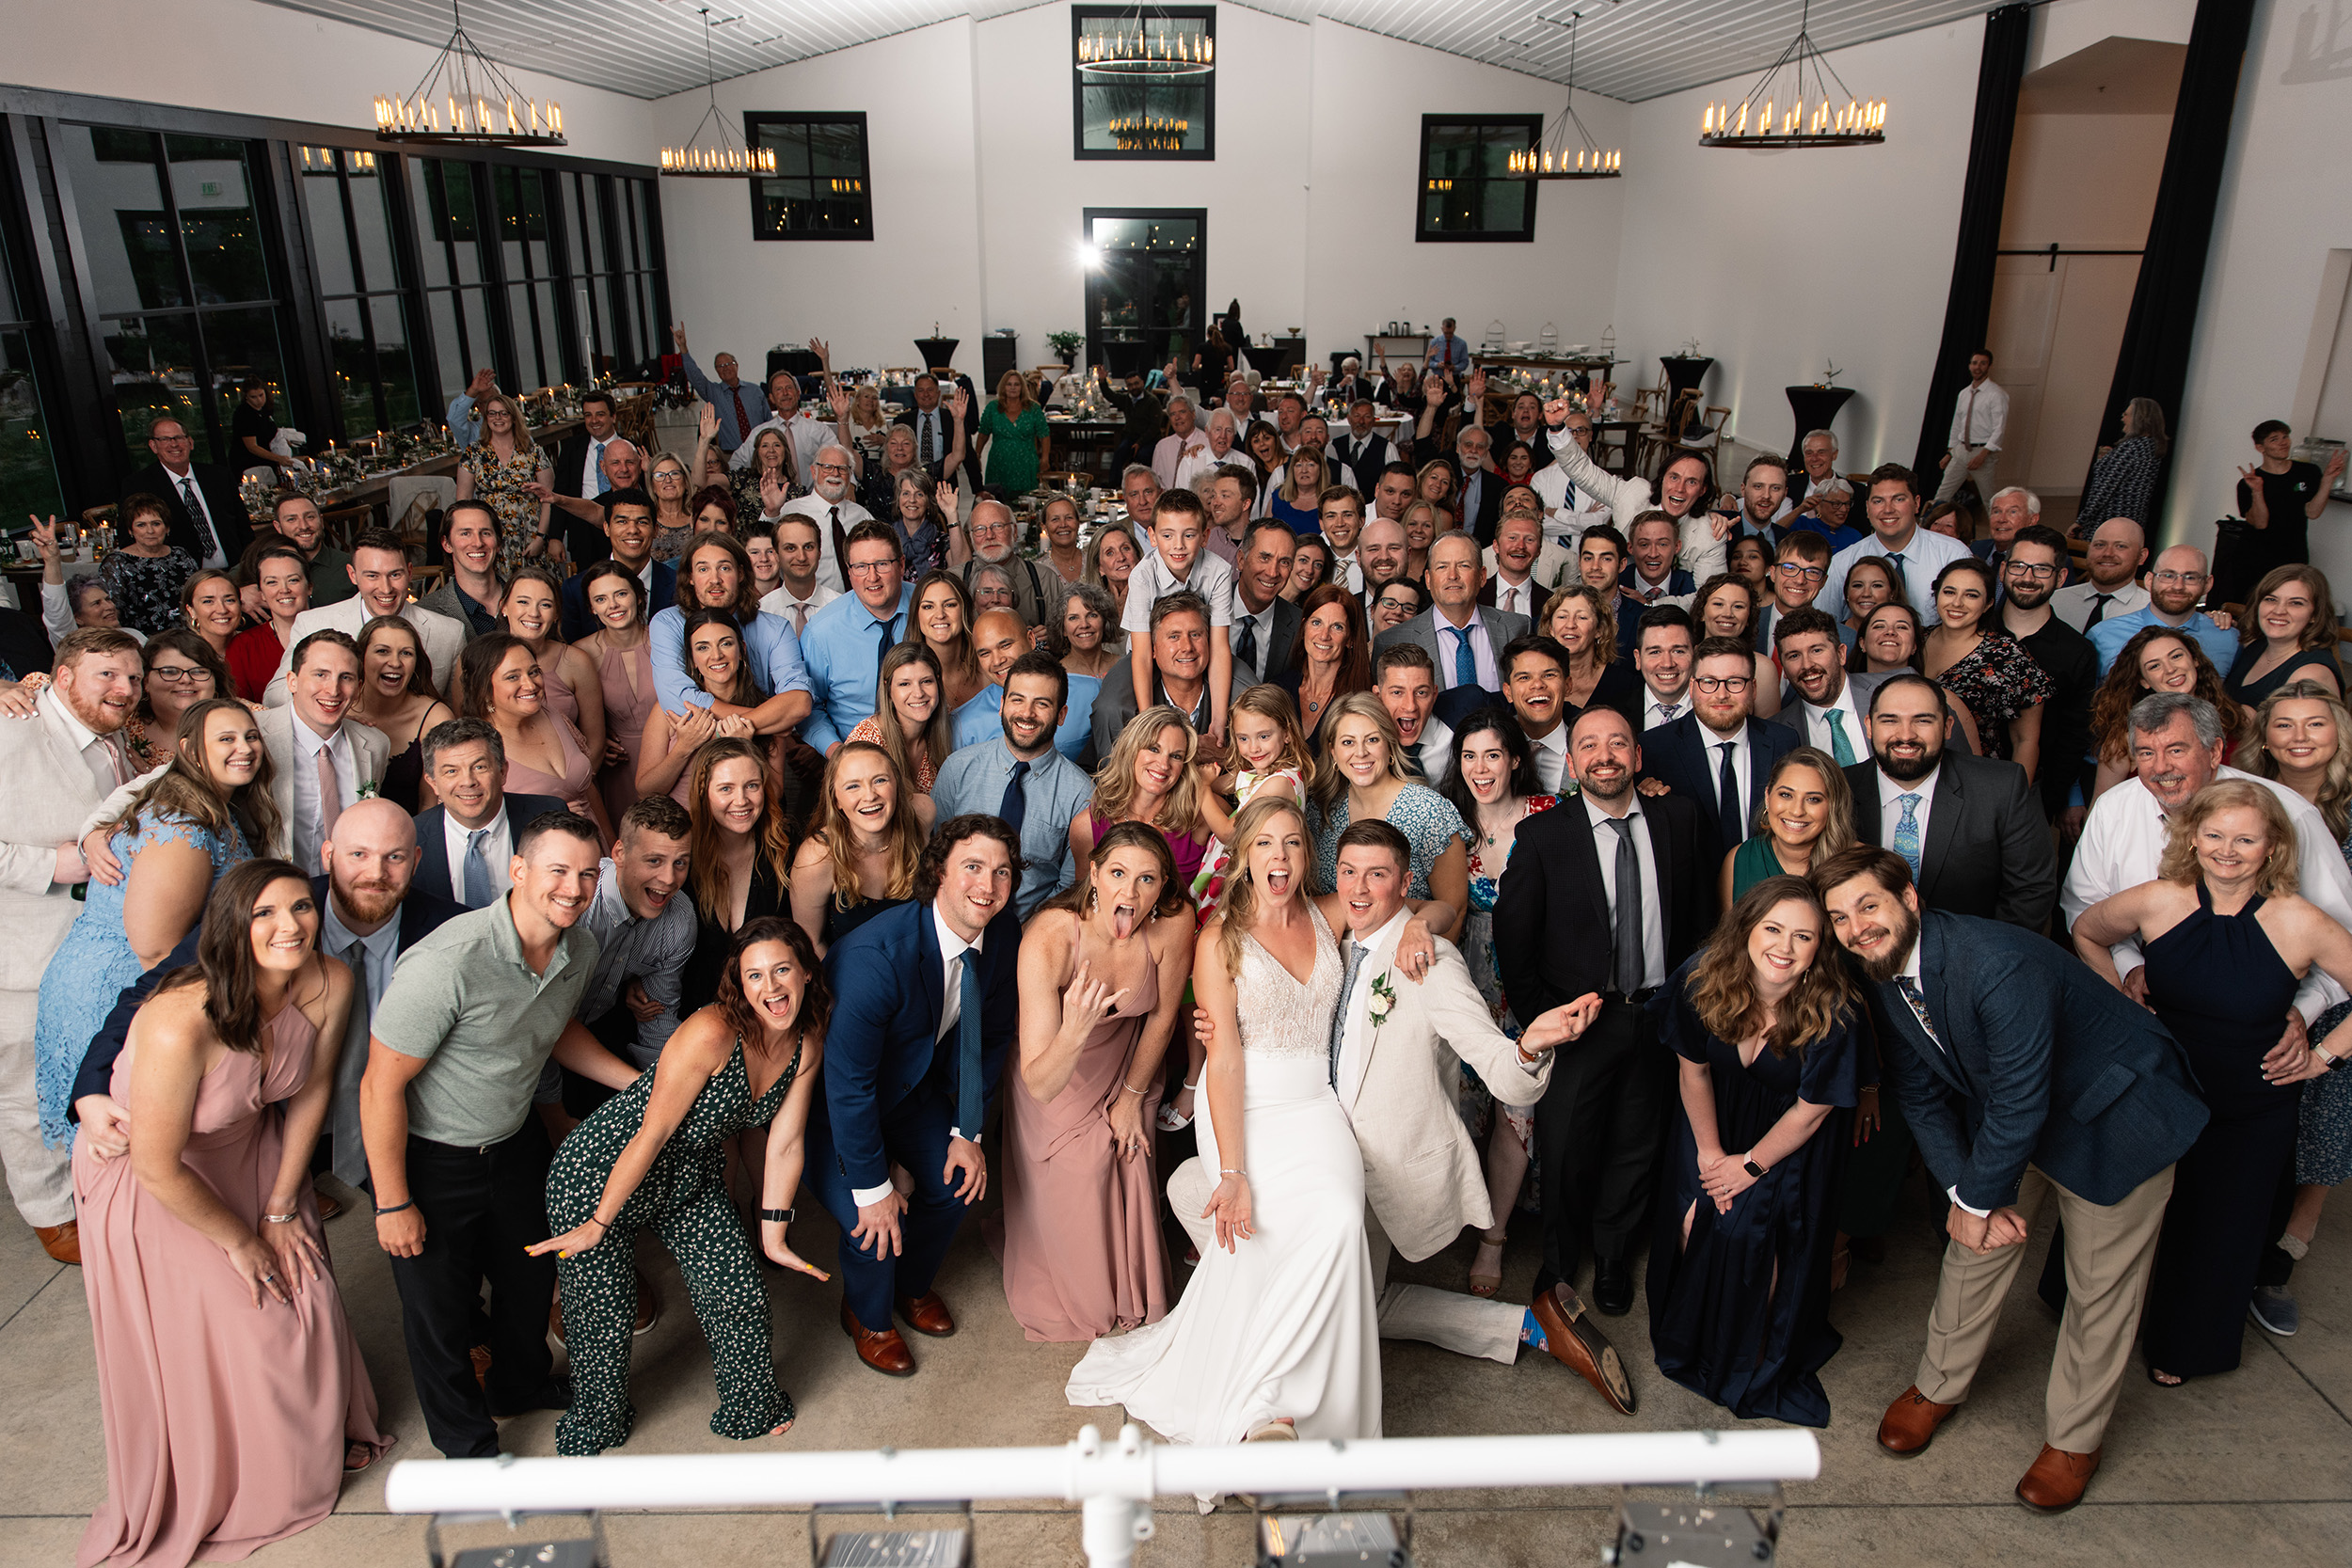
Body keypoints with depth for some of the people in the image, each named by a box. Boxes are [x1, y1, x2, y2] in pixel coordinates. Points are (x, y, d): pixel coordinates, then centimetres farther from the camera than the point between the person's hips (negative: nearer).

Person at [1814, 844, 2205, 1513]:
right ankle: (1938, 1387, 33)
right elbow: (1921, 1095, -3)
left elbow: (2020, 1100, -31)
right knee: (1973, 1245, 11)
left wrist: (1978, 1201, -19)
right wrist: (1966, 1192, -13)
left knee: (2101, 1286, 6)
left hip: (2115, 1122, -6)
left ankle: (2074, 1439, 26)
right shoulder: (1885, 976, -11)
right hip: (2010, 1118, 6)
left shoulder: (1998, 963, -37)